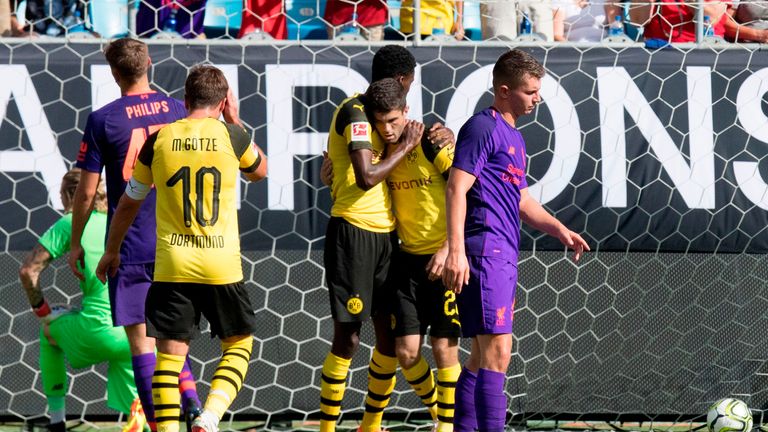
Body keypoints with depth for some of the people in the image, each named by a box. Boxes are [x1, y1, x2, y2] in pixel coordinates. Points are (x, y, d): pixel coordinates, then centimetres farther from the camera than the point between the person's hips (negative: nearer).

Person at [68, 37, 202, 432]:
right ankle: (191, 399, -4)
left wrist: (76, 244, 7)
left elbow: (85, 193, -5)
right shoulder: (178, 112, 2)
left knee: (140, 339, 0)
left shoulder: (103, 120, -7)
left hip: (129, 247, -4)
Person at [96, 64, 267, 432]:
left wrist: (111, 251, 28)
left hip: (172, 264, 1)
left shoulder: (159, 140, 3)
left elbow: (129, 202, 14)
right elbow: (260, 171, 21)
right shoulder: (231, 136, -2)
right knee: (239, 344, 16)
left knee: (170, 352, 5)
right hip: (222, 265, -1)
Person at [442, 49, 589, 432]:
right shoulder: (482, 127, -8)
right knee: (497, 351, -15)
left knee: (483, 354, 11)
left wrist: (559, 230, 14)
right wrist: (456, 251, -23)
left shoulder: (514, 137, 21)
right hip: (485, 251, -10)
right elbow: (456, 189, -15)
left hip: (504, 256, 10)